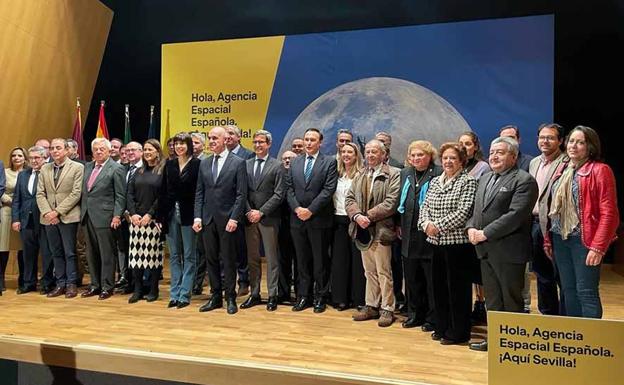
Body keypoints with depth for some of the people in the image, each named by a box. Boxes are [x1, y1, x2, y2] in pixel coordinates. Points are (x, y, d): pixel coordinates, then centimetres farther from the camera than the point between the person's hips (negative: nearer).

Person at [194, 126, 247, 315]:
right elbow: (199, 193, 11)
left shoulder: (238, 162, -3)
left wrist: (234, 218, -14)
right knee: (211, 259, 10)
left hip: (227, 219, -4)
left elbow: (241, 194, -7)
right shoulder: (204, 164, 11)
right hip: (207, 219, 5)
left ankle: (230, 298, 16)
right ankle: (216, 296, 21)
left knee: (229, 260, 4)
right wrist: (198, 216, 1)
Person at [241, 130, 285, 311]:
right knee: (252, 258, 10)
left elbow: (278, 194, -7)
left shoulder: (277, 166, -1)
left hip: (268, 219, -4)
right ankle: (254, 294, 20)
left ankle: (273, 295, 11)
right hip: (249, 218, 4)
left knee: (272, 259, 3)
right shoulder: (246, 164, 10)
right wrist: (248, 211, -6)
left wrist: (261, 212, -13)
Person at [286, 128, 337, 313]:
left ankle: (320, 296, 17)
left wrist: (310, 210, -15)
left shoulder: (329, 162, -1)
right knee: (302, 260, 11)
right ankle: (303, 295, 20)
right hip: (297, 219, 4)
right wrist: (297, 208, -9)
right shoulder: (295, 162, 12)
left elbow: (329, 190, -10)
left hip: (319, 220, -4)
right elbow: (289, 188, 7)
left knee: (320, 260, 5)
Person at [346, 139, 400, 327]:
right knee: (369, 272, 15)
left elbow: (391, 203, -15)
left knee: (383, 272, 0)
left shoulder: (393, 174, -5)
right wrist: (357, 215, -12)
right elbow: (349, 199, 7)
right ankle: (371, 306, 25)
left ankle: (387, 309, 11)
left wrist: (368, 216, -17)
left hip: (380, 231, -6)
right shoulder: (360, 176, 15)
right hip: (363, 231, 6)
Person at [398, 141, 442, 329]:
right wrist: (399, 225, 13)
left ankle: (432, 318, 18)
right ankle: (415, 314, 29)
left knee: (431, 279, 4)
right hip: (409, 235, 6)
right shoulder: (405, 174, 13)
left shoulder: (439, 174, -8)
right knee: (411, 278, 15)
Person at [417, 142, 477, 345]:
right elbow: (425, 207, 12)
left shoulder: (468, 182, -7)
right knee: (439, 285, 13)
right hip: (436, 242, 6)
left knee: (458, 287, 2)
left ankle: (458, 332, 15)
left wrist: (439, 226, -16)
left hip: (457, 242, -6)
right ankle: (442, 327, 27)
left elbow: (464, 212, -16)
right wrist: (426, 224, -8)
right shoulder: (434, 182, 14)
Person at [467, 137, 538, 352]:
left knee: (511, 300, 5)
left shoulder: (524, 181, -11)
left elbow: (516, 215, -21)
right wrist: (471, 227, -2)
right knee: (492, 299, 17)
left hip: (509, 251, -8)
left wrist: (485, 233, -20)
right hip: (486, 250, 8)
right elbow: (476, 209, 18)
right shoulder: (484, 179, 16)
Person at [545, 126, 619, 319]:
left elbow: (609, 213, -11)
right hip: (560, 239, 6)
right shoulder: (562, 169, 14)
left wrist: (598, 247, -16)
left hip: (584, 240, -6)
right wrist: (548, 238, 10)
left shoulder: (600, 170, -6)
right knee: (568, 290, 12)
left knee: (586, 292, -4)